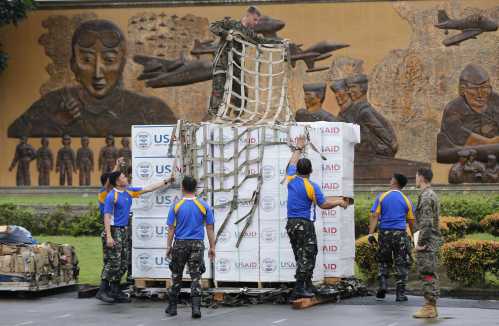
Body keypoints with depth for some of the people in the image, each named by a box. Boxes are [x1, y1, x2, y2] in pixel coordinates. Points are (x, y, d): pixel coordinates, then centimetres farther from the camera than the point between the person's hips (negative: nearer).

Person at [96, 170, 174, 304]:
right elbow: (107, 216, -15)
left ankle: (115, 291, 14)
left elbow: (148, 188, 18)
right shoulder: (112, 196, -12)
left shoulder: (129, 191, 10)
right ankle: (103, 291, -5)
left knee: (123, 263, 9)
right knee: (113, 263, -10)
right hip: (114, 231, -8)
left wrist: (165, 182, 18)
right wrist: (108, 236, -22)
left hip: (124, 231, 9)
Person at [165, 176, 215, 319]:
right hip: (197, 243, 0)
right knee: (195, 277, 1)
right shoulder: (204, 206, -2)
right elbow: (210, 228, 0)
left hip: (180, 244, 0)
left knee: (176, 277, 13)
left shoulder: (176, 206, -4)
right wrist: (212, 247, 7)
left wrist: (168, 246, 5)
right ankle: (196, 307, -11)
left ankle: (172, 307, 20)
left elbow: (171, 228, -2)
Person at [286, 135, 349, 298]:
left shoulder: (292, 179, 4)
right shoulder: (312, 187, -12)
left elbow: (292, 164, 24)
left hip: (291, 223, 7)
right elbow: (324, 204, -7)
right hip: (305, 224, -7)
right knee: (306, 256, -4)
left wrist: (298, 148, 36)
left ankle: (307, 286, 23)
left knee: (301, 256, 15)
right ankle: (300, 288, -10)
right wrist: (339, 202, 8)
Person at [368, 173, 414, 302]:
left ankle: (382, 284, -1)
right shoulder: (406, 200, 2)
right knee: (402, 264, 5)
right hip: (400, 233, -1)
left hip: (384, 233, 1)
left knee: (383, 261, 17)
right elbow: (411, 221, 6)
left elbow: (374, 216, -7)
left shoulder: (382, 197, 0)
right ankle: (400, 293, 2)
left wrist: (371, 233, -8)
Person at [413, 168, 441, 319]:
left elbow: (426, 222, -21)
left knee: (427, 274, -8)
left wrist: (421, 242, -19)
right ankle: (432, 306, 15)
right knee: (431, 274, 12)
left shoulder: (426, 196, -15)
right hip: (434, 241, 10)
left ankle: (429, 308, -8)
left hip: (427, 242, -10)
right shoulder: (432, 195, 17)